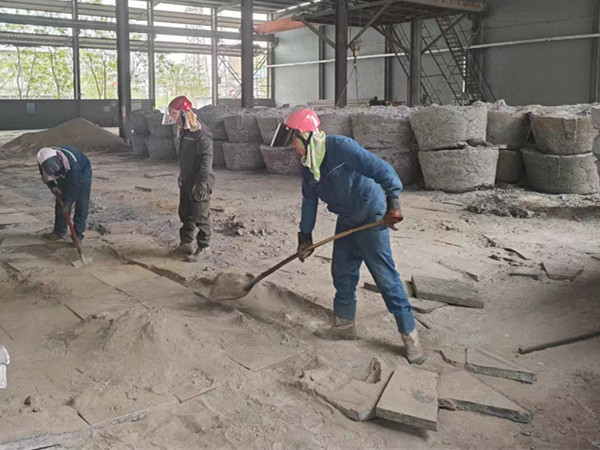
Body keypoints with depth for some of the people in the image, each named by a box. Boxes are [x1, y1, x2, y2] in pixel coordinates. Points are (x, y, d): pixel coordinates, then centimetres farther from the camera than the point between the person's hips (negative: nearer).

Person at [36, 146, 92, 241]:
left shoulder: (72, 162, -43)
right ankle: (59, 232, 10)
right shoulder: (43, 160, -26)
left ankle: (78, 233, -6)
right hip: (64, 176, 5)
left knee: (81, 205, -10)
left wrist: (68, 203, -31)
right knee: (60, 202, 2)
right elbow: (46, 177, -4)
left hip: (82, 173, -5)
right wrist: (53, 186, -19)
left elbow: (74, 185, -34)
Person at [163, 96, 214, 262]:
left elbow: (206, 159, -24)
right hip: (187, 180, 9)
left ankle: (203, 247, 11)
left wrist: (202, 183, -27)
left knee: (200, 216, -1)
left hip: (199, 181, -9)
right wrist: (182, 175, 23)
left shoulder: (201, 133, -20)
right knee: (185, 214, 16)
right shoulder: (185, 130, 9)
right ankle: (186, 244, 27)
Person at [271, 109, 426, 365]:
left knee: (385, 277, -6)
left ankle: (410, 336, 3)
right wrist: (305, 235, 13)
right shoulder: (307, 164, 3)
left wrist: (393, 204, -37)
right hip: (346, 220, 8)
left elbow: (382, 170, -28)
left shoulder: (342, 147, -23)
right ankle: (344, 325, 31)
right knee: (342, 273, 14)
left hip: (372, 218, -8)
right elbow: (309, 199, 13)